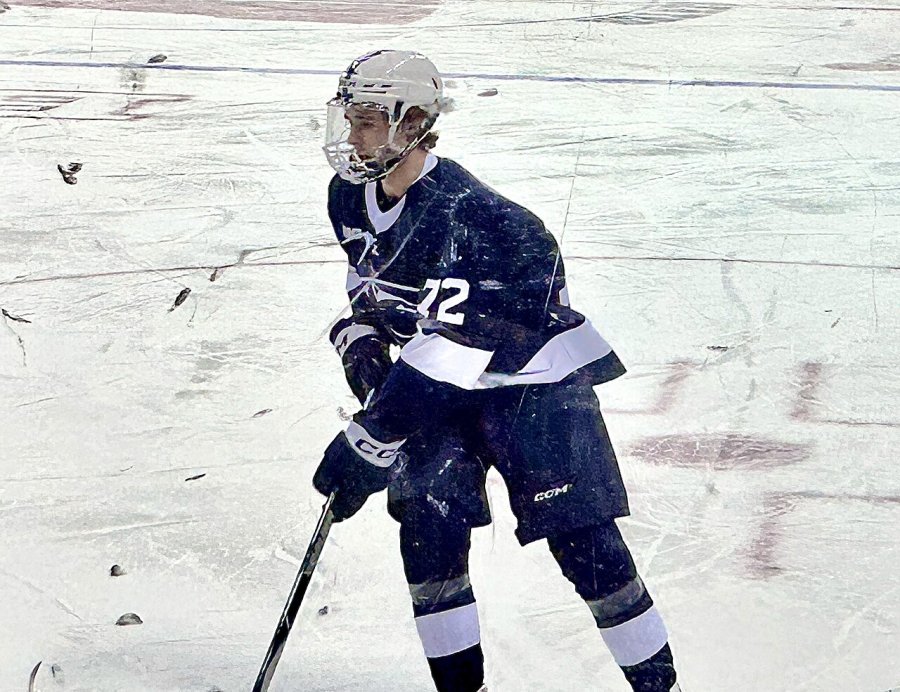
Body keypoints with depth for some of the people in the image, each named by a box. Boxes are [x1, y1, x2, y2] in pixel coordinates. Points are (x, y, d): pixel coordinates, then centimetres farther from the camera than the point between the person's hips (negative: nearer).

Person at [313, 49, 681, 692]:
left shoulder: (457, 211, -31)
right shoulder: (351, 196, -3)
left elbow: (444, 355, -34)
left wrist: (368, 441, -32)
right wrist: (361, 341, 0)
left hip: (533, 369, -7)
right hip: (442, 381, 7)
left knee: (578, 534, -11)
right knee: (427, 524, -8)